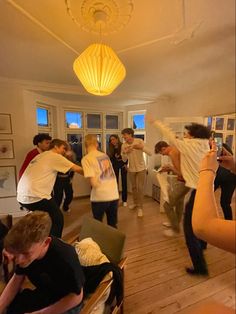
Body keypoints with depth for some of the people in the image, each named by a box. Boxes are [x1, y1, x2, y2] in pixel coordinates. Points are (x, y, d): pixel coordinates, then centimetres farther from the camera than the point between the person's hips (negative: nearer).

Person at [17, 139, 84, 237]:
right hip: (35, 196, -9)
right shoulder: (55, 156, -5)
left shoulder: (40, 156, 21)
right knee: (58, 220, 5)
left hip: (22, 196, 9)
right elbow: (76, 169, -4)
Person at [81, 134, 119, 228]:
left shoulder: (86, 158, -8)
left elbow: (94, 183, -15)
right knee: (113, 225, 21)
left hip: (100, 197, -5)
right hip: (114, 195, 5)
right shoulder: (105, 155, 10)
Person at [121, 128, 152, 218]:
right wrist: (124, 153, -22)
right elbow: (124, 160, -2)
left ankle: (140, 207, 10)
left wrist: (142, 147, -37)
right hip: (131, 169, 3)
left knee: (140, 188, -2)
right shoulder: (123, 145, -8)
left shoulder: (139, 141, -15)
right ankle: (135, 203, 36)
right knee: (133, 187, 16)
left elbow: (150, 153, -21)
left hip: (141, 168, -3)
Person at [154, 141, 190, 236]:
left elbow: (180, 173, -23)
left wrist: (170, 167, -9)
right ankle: (175, 223, 48)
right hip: (183, 179, 10)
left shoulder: (172, 152, -21)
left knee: (167, 205, 1)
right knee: (179, 202, 26)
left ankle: (175, 229, 21)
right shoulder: (176, 148, 9)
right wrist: (169, 169, 9)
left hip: (182, 182, -10)